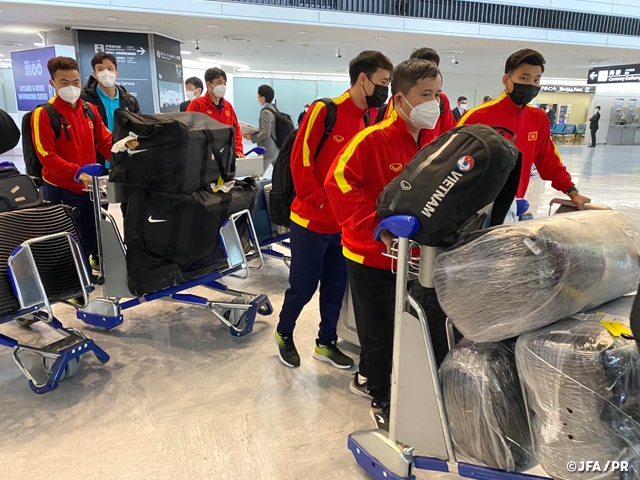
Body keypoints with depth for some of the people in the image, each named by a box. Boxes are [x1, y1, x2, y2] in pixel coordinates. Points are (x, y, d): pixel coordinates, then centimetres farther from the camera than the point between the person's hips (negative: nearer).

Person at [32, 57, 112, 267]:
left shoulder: (90, 110, 7)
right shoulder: (43, 114, -10)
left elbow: (105, 141, 7)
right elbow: (47, 156, -16)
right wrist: (76, 173, -30)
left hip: (89, 187, 6)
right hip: (60, 190, -5)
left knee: (92, 238, 16)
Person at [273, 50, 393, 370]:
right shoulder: (324, 111, -12)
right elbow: (301, 160, -15)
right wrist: (322, 201, -18)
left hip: (346, 224, 6)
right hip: (312, 220, -6)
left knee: (336, 287, 14)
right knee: (303, 287, 6)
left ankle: (325, 343, 32)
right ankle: (284, 334, 32)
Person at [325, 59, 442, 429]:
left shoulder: (433, 142, 4)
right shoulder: (373, 140, -19)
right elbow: (339, 183, -26)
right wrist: (374, 227, -28)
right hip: (372, 254, -7)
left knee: (396, 323, 21)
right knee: (379, 329, 7)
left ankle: (367, 378, 46)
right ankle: (382, 399, 30)